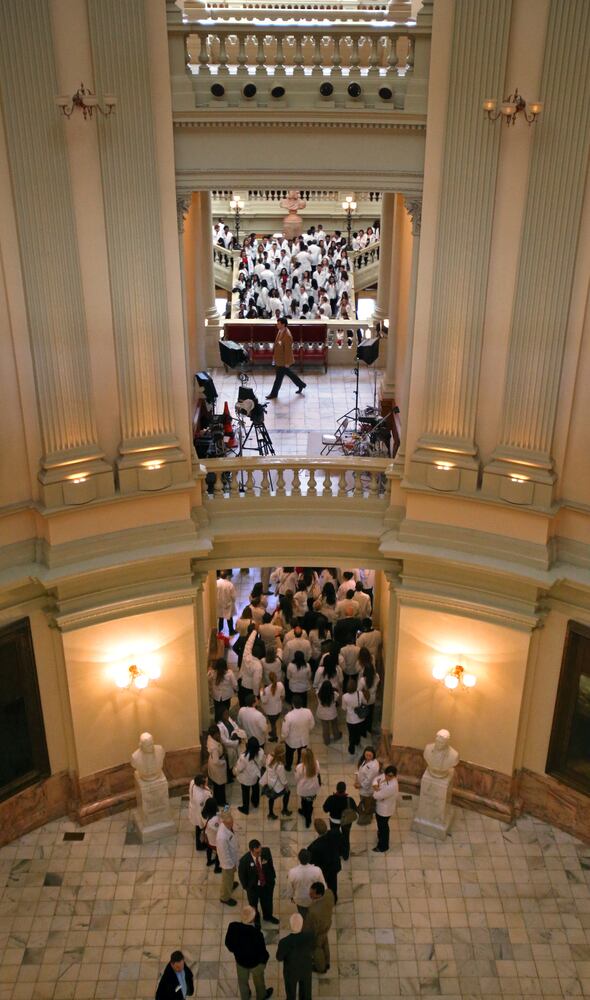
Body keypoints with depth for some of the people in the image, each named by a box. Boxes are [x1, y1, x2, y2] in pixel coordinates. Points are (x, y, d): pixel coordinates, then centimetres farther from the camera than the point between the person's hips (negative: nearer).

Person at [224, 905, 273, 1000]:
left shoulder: (232, 926, -32)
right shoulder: (257, 934, -42)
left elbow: (228, 943, -12)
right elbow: (262, 952, -25)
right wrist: (265, 958, -1)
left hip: (240, 959, 2)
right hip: (255, 962, -2)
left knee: (242, 980, 32)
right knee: (258, 980, 31)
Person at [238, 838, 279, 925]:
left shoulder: (266, 851, -26)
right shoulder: (244, 860, -34)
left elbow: (270, 864, -6)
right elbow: (241, 875, -15)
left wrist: (273, 877, 4)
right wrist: (246, 887, -4)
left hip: (267, 884, 3)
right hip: (253, 887, -3)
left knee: (267, 901, 28)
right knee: (253, 904, 25)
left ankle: (268, 916, 60)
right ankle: (256, 920, 57)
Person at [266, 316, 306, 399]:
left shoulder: (287, 335, -27)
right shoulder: (280, 331, 2)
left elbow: (288, 350, -23)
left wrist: (287, 362, -20)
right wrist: (274, 355, 19)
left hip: (283, 360, -10)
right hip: (279, 357, 10)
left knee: (279, 377, 4)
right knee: (288, 372, 23)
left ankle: (274, 394, 16)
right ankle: (301, 384, 38)